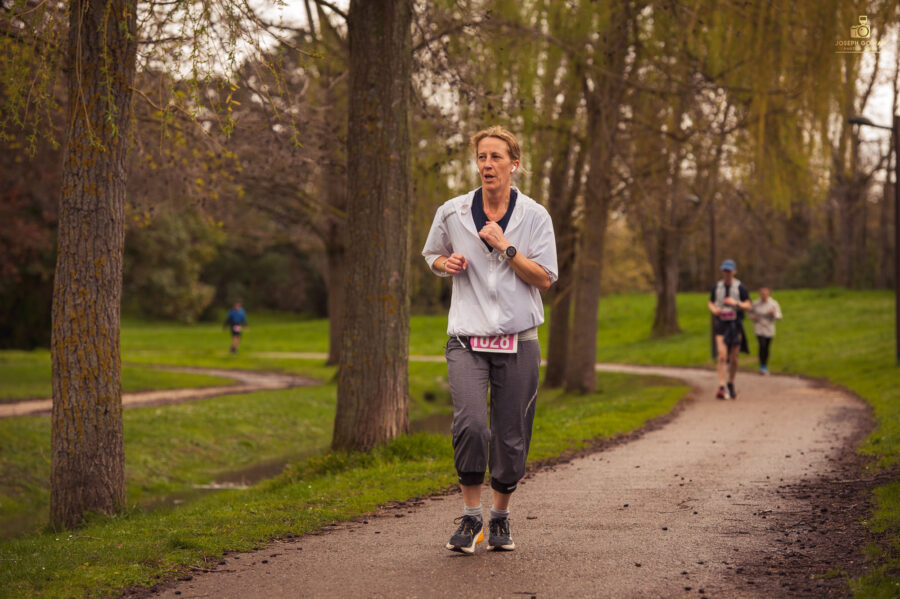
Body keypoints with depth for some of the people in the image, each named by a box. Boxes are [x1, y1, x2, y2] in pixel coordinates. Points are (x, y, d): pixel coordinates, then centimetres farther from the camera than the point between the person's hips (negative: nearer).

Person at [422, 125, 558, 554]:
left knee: (511, 436, 2)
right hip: (467, 338, 0)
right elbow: (431, 255, 22)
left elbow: (545, 279, -2)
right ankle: (470, 517, -5)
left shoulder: (534, 216, 1)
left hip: (518, 341, 0)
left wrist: (505, 248, -13)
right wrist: (446, 264, -1)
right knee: (470, 424, -20)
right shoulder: (451, 213, 4)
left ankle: (500, 518, 23)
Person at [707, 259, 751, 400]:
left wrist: (736, 303, -20)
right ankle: (722, 387, -20)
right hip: (721, 325, 1)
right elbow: (711, 303, 17)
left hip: (735, 324, -1)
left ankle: (731, 385, 27)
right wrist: (713, 309, -6)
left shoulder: (740, 288, -1)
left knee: (733, 358, 6)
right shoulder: (717, 287, 7)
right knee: (722, 355, -15)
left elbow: (748, 305, -2)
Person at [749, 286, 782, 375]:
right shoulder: (756, 304, -2)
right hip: (759, 329, -1)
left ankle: (766, 367, 26)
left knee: (767, 348, 9)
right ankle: (762, 367, -14)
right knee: (762, 345, -18)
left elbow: (779, 317, -2)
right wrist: (752, 317, -5)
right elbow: (751, 312, 16)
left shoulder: (774, 304, -4)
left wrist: (773, 313, -22)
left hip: (769, 329, 1)